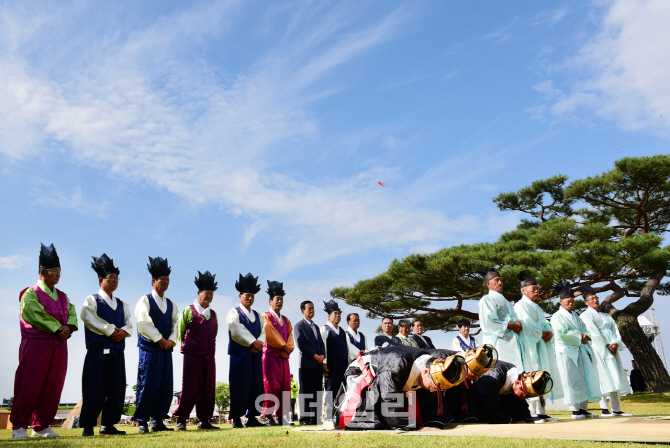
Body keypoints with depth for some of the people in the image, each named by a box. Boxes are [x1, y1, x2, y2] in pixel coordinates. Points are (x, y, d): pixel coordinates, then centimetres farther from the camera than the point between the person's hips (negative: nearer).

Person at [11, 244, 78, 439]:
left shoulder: (62, 296, 18)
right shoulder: (30, 294, -1)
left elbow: (72, 313, 10)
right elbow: (36, 315, -13)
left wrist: (69, 326, -11)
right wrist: (58, 329, -12)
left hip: (59, 346, 6)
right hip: (36, 344, -6)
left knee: (53, 387, 6)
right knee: (29, 386, -3)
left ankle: (41, 426, 16)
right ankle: (19, 426, 10)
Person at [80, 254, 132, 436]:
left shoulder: (122, 305, 21)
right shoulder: (91, 300, 6)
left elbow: (129, 325, 12)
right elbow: (91, 320, -10)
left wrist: (123, 331, -10)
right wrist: (111, 331, -10)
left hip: (117, 352, 5)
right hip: (98, 351, -5)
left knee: (116, 389, 4)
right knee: (94, 389, -6)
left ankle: (108, 425, 11)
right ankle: (88, 426, 2)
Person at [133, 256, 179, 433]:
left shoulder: (171, 304, 18)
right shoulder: (145, 300, 1)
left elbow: (176, 324, 11)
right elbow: (144, 323, -10)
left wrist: (171, 340, -7)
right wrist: (160, 339, -12)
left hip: (165, 350, 6)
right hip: (149, 349, -5)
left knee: (165, 386, 4)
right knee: (147, 385, -6)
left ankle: (158, 421, 11)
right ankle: (142, 422, 4)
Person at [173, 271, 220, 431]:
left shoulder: (213, 314, 15)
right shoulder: (188, 311, 1)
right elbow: (180, 332, 6)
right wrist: (186, 346, 8)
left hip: (209, 357, 5)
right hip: (192, 356, -5)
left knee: (208, 389, 5)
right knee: (190, 388, -3)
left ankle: (204, 420, 13)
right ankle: (181, 420, 8)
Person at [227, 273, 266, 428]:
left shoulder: (257, 316, 21)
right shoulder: (234, 313, 3)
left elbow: (263, 332, 10)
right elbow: (237, 331, -11)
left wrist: (259, 343, -10)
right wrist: (253, 342, -17)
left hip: (255, 356, 6)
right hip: (240, 356, -6)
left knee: (256, 387, 4)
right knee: (239, 388, -5)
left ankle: (252, 418, 12)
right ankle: (236, 420, 2)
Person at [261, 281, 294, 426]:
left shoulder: (286, 320, 20)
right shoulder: (266, 317, 1)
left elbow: (290, 337, 10)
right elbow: (270, 334, -10)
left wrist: (287, 350, -8)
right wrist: (284, 346, -10)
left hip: (284, 358, 6)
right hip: (270, 357, -6)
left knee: (285, 387, 4)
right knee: (270, 387, -7)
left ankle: (281, 416, 11)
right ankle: (268, 416, -2)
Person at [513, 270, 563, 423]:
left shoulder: (536, 307, 24)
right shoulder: (521, 306, -4)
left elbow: (546, 324, 18)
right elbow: (527, 327, -15)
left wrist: (549, 332, -3)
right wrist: (541, 333, -6)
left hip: (542, 346, 9)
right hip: (530, 346, -9)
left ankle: (541, 412, 9)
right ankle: (533, 412, -12)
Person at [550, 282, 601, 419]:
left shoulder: (575, 316, 21)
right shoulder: (557, 316, -3)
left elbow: (584, 329, 19)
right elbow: (560, 334, -14)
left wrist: (584, 336, -4)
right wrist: (579, 337, -9)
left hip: (579, 351, 7)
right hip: (566, 352, -7)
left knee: (586, 380, 4)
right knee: (573, 381, -7)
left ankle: (583, 409, 9)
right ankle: (575, 411, -3)